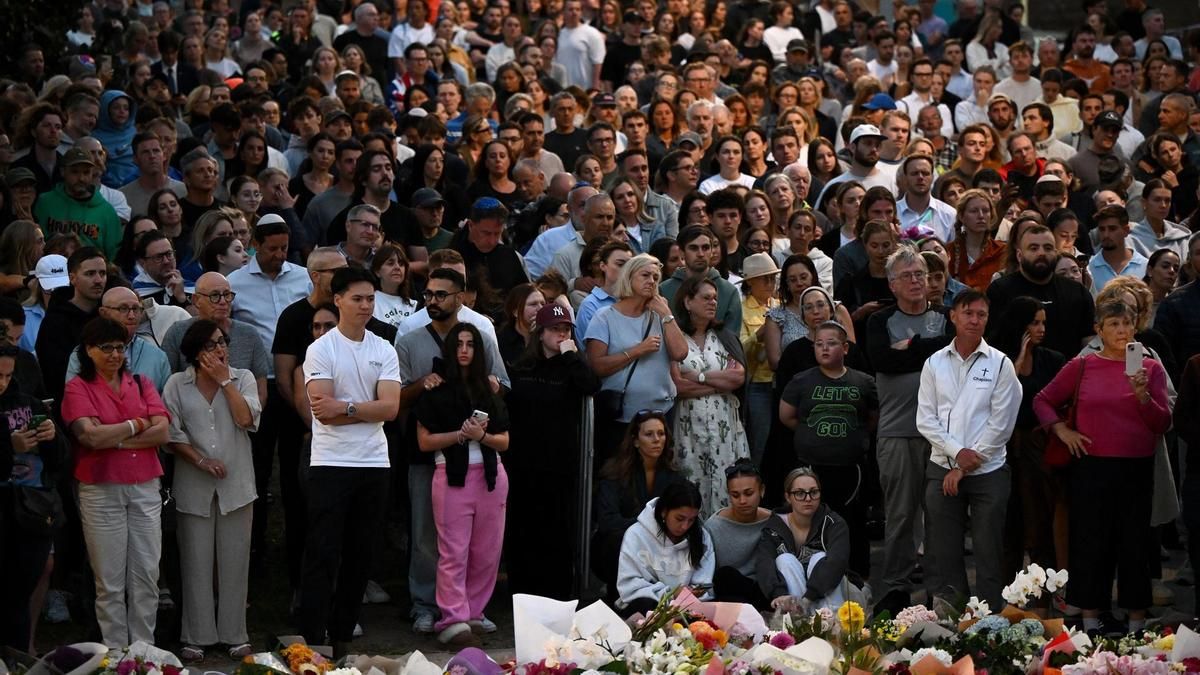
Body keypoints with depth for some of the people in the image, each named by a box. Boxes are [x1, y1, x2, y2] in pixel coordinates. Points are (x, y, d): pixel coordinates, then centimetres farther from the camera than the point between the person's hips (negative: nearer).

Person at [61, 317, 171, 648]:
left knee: (147, 575, 4)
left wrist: (115, 439, -10)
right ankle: (116, 652, 8)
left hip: (145, 488, 3)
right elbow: (92, 436, -15)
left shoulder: (141, 384, 10)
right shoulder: (78, 388, 0)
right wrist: (137, 425, -4)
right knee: (110, 580, 1)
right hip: (101, 492, -3)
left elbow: (162, 432, -2)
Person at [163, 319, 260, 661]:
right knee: (197, 562, 3)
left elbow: (246, 419, -9)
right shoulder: (177, 384, 3)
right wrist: (201, 460, -12)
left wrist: (224, 381, -7)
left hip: (236, 484, 1)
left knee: (234, 561, 4)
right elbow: (172, 434, -1)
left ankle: (235, 634, 13)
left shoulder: (242, 378, 6)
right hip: (194, 487, -1)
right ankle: (196, 637, 10)